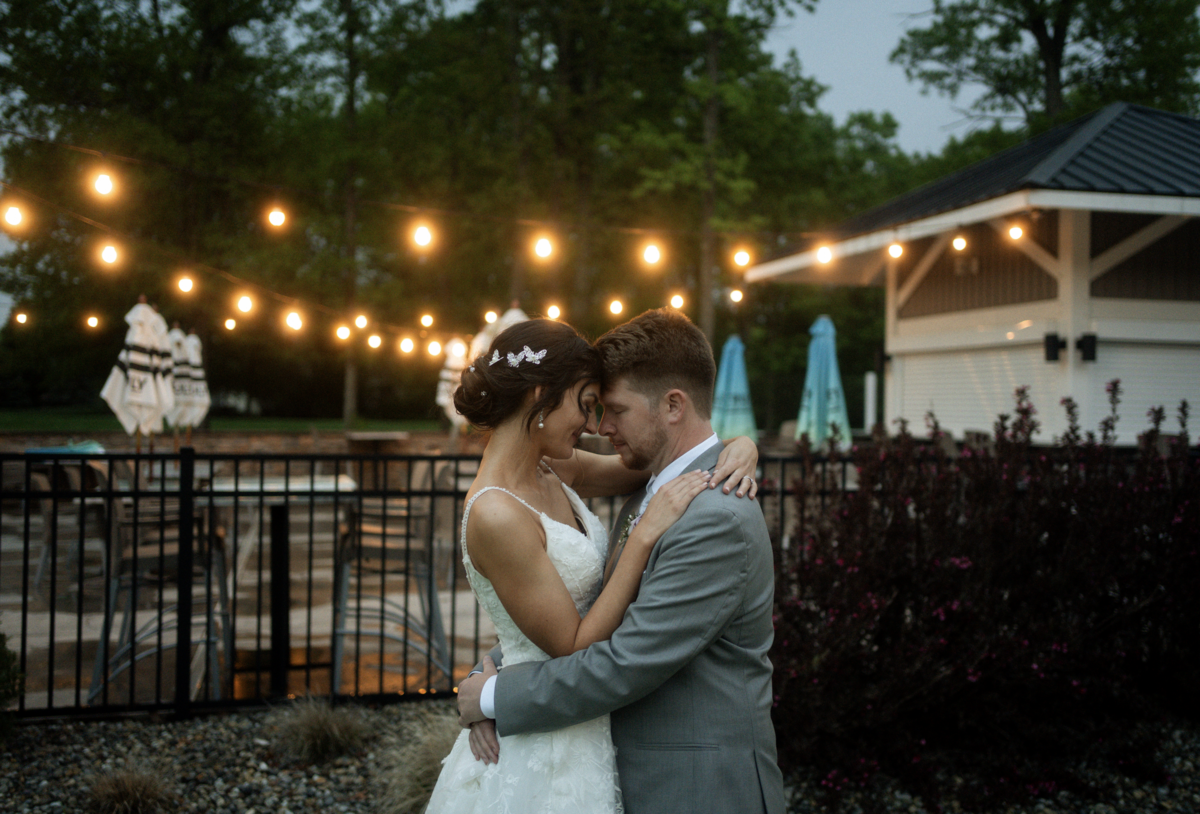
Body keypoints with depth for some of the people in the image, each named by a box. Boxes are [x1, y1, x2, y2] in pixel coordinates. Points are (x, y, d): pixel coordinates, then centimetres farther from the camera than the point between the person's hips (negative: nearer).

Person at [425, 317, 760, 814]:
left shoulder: (553, 470, 0)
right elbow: (573, 647, -22)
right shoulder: (496, 516, -25)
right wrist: (645, 533, -24)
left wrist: (738, 448, -10)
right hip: (544, 749, -8)